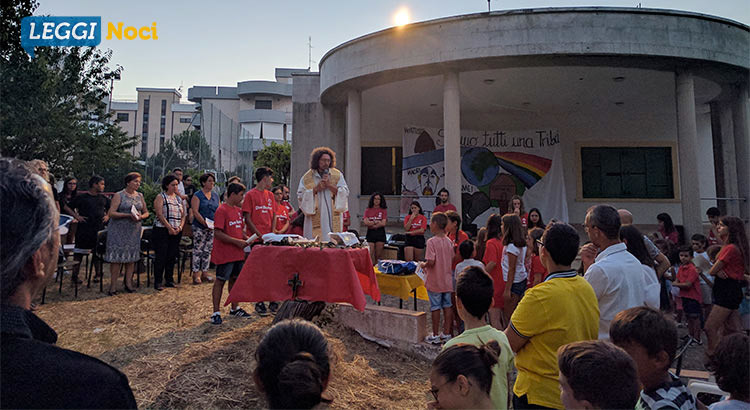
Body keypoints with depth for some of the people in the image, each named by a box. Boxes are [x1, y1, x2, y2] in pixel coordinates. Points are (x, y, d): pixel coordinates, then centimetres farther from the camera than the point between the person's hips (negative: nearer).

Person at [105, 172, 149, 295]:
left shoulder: (140, 196, 11)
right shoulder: (119, 195, -4)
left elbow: (146, 212, 16)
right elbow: (111, 213, -11)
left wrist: (141, 217, -7)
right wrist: (129, 215, -20)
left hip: (134, 231, 5)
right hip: (118, 231, -5)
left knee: (131, 257, 6)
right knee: (117, 257, -4)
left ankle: (128, 283, 14)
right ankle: (113, 285, 3)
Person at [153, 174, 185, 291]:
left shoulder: (179, 198, 15)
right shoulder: (160, 197, -2)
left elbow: (183, 215, 13)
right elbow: (160, 214, -12)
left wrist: (180, 227, -4)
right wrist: (170, 228, -16)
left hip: (176, 232, 5)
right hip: (162, 230, -5)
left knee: (172, 256, 8)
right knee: (161, 256, -4)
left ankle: (169, 280, 18)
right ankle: (158, 282, 4)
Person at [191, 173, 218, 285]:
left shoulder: (215, 196, 13)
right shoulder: (197, 195, -4)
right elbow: (195, 211, -12)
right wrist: (204, 222, -21)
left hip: (212, 228, 6)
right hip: (200, 227, -5)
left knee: (208, 250, 9)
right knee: (198, 250, -2)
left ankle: (205, 273, 17)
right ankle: (196, 274, 4)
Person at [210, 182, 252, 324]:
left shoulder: (238, 210, 12)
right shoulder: (221, 210, -14)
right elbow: (217, 233, -19)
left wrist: (246, 238, 3)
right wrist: (236, 241, -20)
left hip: (238, 253, 8)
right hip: (224, 253, -8)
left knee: (235, 279, 15)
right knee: (220, 281, 1)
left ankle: (234, 309, 28)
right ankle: (216, 312, 9)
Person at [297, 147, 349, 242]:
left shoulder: (337, 175, 8)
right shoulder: (307, 177, 5)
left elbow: (345, 193, 1)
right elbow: (300, 196, 0)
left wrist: (330, 185, -9)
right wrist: (316, 189, -10)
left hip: (333, 219, 1)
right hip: (315, 219, -1)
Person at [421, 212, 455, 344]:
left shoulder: (432, 241, -17)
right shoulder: (449, 241, 3)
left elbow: (431, 262, -23)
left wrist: (423, 265, -4)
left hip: (434, 281, -5)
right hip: (447, 280, 6)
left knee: (435, 307, 4)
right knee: (447, 306, 12)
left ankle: (435, 336, 13)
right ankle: (446, 333, 21)